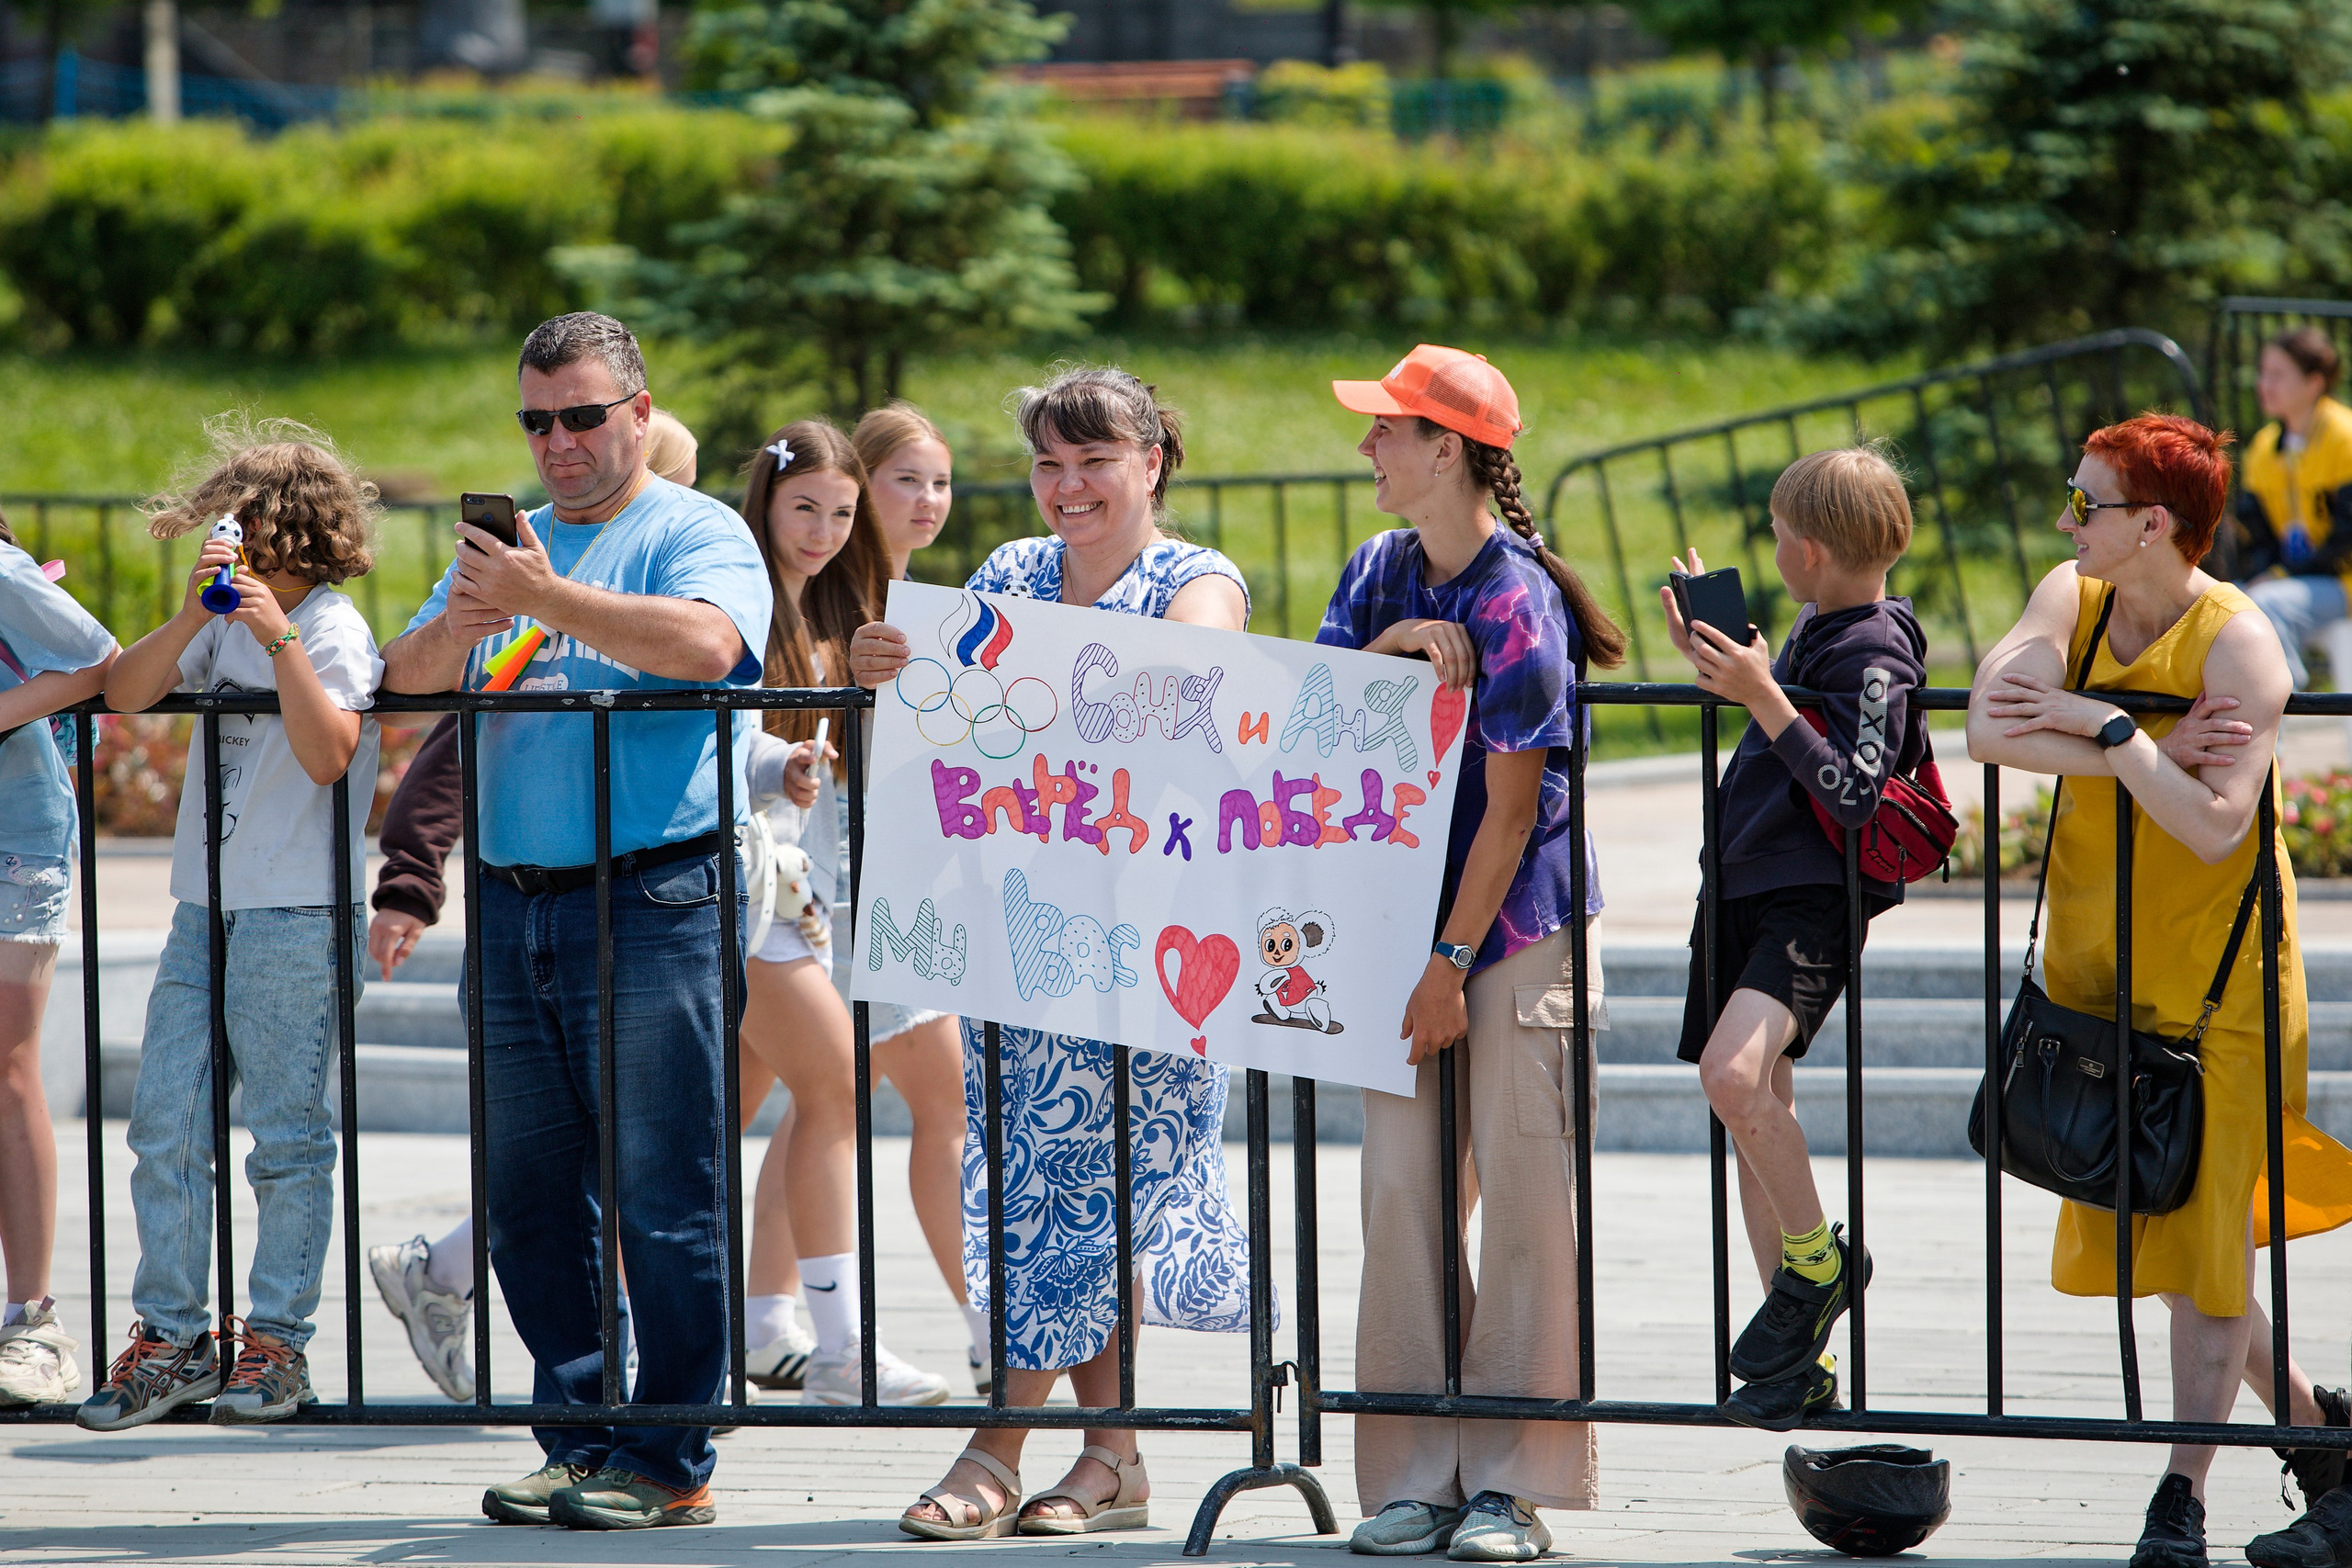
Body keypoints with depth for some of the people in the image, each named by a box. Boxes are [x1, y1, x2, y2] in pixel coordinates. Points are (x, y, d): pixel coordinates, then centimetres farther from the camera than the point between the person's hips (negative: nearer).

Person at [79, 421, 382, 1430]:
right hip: (204, 911, 7)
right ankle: (171, 1337, 7)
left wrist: (279, 641, -23)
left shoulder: (334, 631, -5)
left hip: (295, 920, -7)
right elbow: (124, 695, 3)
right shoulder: (226, 621, 14)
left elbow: (329, 757, -19)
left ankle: (275, 1342, 6)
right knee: (164, 1129, 2)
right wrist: (191, 619, -10)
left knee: (288, 1139, -1)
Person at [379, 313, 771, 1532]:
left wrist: (547, 601, -20)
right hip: (515, 905, 7)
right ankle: (579, 1442, 16)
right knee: (529, 1193, 8)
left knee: (663, 1194, -6)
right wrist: (456, 628, -10)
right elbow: (404, 681, 12)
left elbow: (706, 643, -20)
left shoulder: (697, 535, 0)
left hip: (651, 899, -7)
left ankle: (670, 1464, -2)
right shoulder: (509, 545, 19)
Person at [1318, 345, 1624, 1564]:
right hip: (1404, 916, 7)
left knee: (1523, 1194, -7)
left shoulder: (1516, 602, -13)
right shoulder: (1379, 572, 10)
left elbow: (1512, 806, -13)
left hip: (1520, 927, -7)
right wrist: (1386, 648, -13)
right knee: (1403, 1190, 0)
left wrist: (1452, 963, -13)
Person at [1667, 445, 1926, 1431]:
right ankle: (1800, 1360, 18)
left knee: (1735, 1073, -31)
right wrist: (1717, 662, 18)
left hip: (1815, 899, -10)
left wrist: (1762, 696, -26)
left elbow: (1853, 793, -24)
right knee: (1753, 1117, 10)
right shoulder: (1814, 629, 13)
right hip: (1743, 890, 10)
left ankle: (1817, 1261, -8)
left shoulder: (1875, 656, -14)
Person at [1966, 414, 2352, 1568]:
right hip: (2102, 968, 7)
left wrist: (2100, 725, -24)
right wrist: (2156, 753, -21)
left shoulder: (2237, 645, -16)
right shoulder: (2071, 599, 0)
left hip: (2214, 976, -7)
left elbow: (2217, 825, -27)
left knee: (2201, 1233, -5)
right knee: (2145, 1233, 11)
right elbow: (1990, 731, -17)